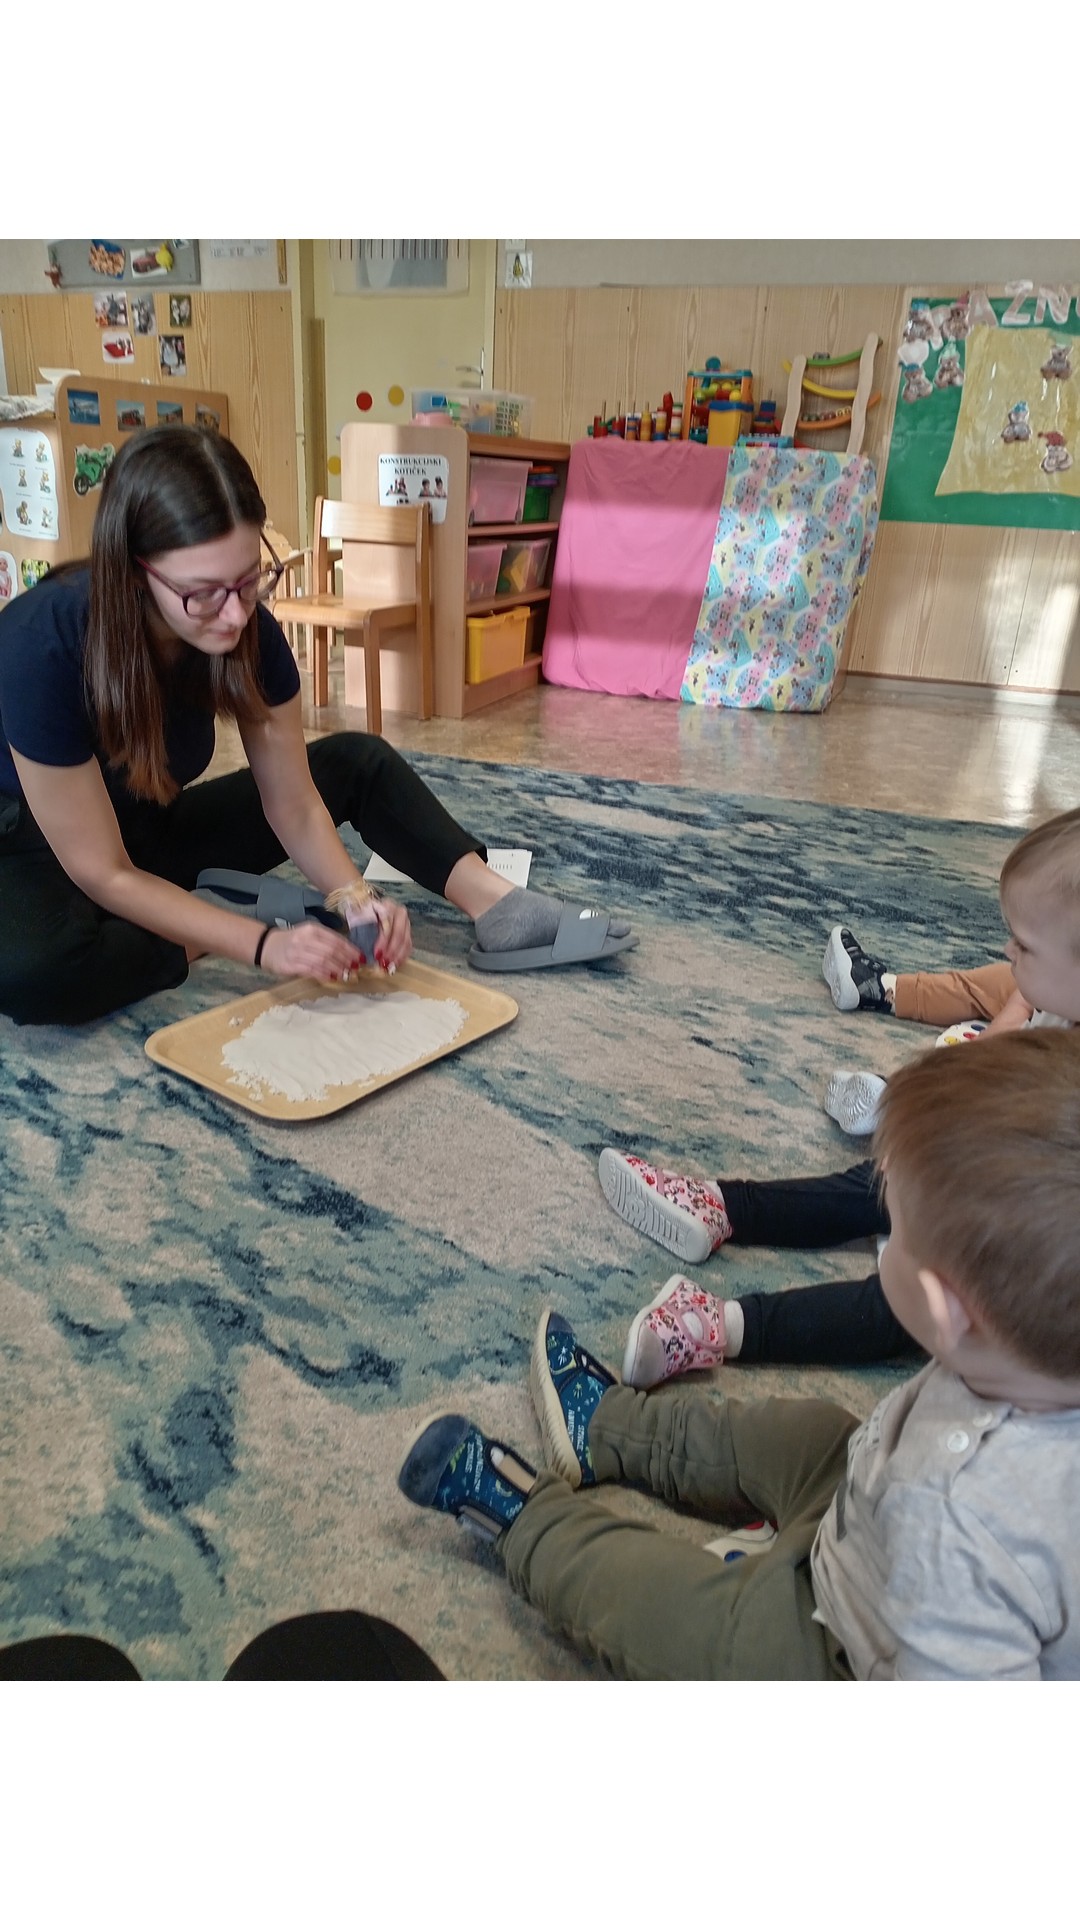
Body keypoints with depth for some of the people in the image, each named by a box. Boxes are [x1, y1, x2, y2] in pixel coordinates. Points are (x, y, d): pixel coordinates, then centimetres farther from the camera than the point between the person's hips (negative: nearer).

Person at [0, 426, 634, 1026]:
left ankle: (501, 908, -17)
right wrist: (261, 945, -34)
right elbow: (104, 873, -27)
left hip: (156, 828, 5)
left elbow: (293, 807, -9)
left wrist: (353, 898, -27)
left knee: (358, 762, -3)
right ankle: (248, 918, -19)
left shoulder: (251, 631, -17)